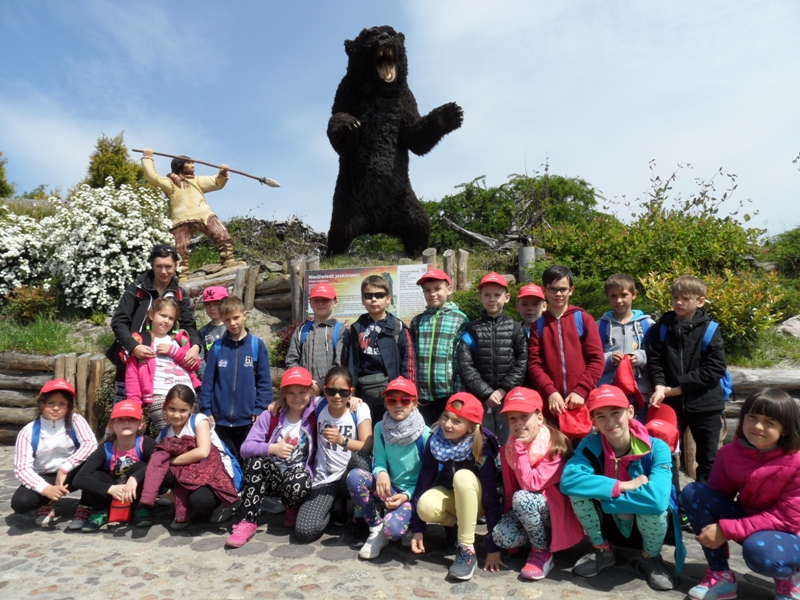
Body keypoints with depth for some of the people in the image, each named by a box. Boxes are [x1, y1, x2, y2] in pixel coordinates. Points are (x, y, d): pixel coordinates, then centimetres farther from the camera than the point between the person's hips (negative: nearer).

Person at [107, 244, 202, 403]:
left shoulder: (179, 295, 4)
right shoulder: (137, 289, -6)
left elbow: (189, 324, 0)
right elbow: (118, 322, -12)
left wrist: (195, 346, -23)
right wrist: (134, 347, -30)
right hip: (131, 360, -2)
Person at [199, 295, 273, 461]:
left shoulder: (257, 345, -2)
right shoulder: (217, 347, 3)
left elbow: (264, 381, -2)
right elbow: (208, 381, 3)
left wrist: (259, 409, -9)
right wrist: (206, 410, -2)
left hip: (248, 420, -1)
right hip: (221, 419, 2)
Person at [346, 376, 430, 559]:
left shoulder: (425, 434, -14)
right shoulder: (380, 428, -2)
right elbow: (379, 462, -4)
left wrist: (407, 495, -22)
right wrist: (381, 473, -28)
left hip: (413, 493, -4)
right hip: (389, 489, 4)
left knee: (393, 529, -33)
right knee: (354, 476, -23)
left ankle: (385, 531, 8)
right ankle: (376, 530, -6)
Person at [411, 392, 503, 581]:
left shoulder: (482, 447, -28)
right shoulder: (435, 441, -19)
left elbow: (491, 496, -27)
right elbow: (424, 480, -15)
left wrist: (493, 548, -26)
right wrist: (417, 528, -14)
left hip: (475, 500, -2)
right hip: (450, 496, 2)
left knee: (463, 476, -36)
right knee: (426, 507, -32)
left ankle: (467, 550, -24)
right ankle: (456, 522, 1)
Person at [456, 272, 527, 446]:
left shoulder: (515, 328, 8)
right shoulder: (471, 329, 6)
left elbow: (522, 362, 0)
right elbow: (465, 365, -3)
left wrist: (504, 389, -10)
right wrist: (486, 392, -11)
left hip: (509, 399, 1)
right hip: (479, 399, 0)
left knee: (506, 443, 5)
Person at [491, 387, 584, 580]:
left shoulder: (555, 446, -20)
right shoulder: (509, 448, -3)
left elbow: (531, 484, -27)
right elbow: (509, 490, 4)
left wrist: (520, 449, -28)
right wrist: (510, 516, -4)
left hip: (554, 509, -5)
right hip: (524, 510, 5)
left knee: (522, 498, -34)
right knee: (500, 536, -23)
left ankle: (543, 552, -11)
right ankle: (542, 535, 6)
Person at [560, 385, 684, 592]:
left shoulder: (656, 448, -24)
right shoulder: (590, 445, -17)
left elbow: (657, 499, -41)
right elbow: (568, 481, -35)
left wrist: (603, 494, -33)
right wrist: (622, 486, -36)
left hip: (650, 525, -1)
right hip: (613, 523, 2)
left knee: (652, 506, -35)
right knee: (579, 490, -25)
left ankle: (651, 559, 1)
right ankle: (602, 551, 3)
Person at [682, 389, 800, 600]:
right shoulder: (729, 453, -8)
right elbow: (716, 496, -3)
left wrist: (727, 529, -28)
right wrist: (716, 527, -26)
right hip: (747, 521, 5)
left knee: (759, 552, -39)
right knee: (693, 492, -18)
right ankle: (720, 575, -9)